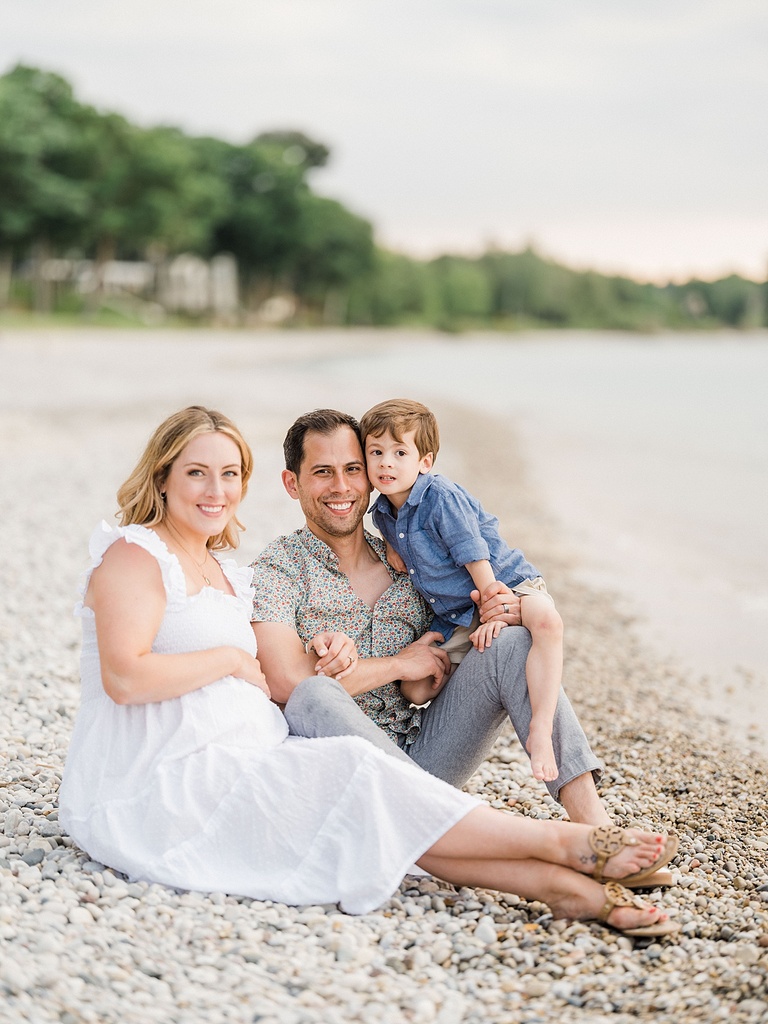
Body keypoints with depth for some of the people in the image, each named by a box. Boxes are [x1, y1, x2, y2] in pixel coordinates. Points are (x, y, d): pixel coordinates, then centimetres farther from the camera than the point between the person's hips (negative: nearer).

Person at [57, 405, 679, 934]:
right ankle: (564, 845, -17)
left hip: (227, 775, 8)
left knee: (389, 820, -15)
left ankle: (565, 885, -27)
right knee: (351, 773, -21)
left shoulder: (224, 573, 22)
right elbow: (125, 678, -22)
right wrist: (232, 659, -10)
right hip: (150, 789, -8)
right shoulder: (136, 555, -6)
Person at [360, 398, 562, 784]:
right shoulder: (383, 512, 2)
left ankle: (540, 733, -46)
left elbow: (475, 557, -21)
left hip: (505, 586, -8)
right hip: (455, 616, 8)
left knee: (546, 621, -37)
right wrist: (392, 547, 5)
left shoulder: (442, 496, -20)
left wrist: (495, 611, -25)